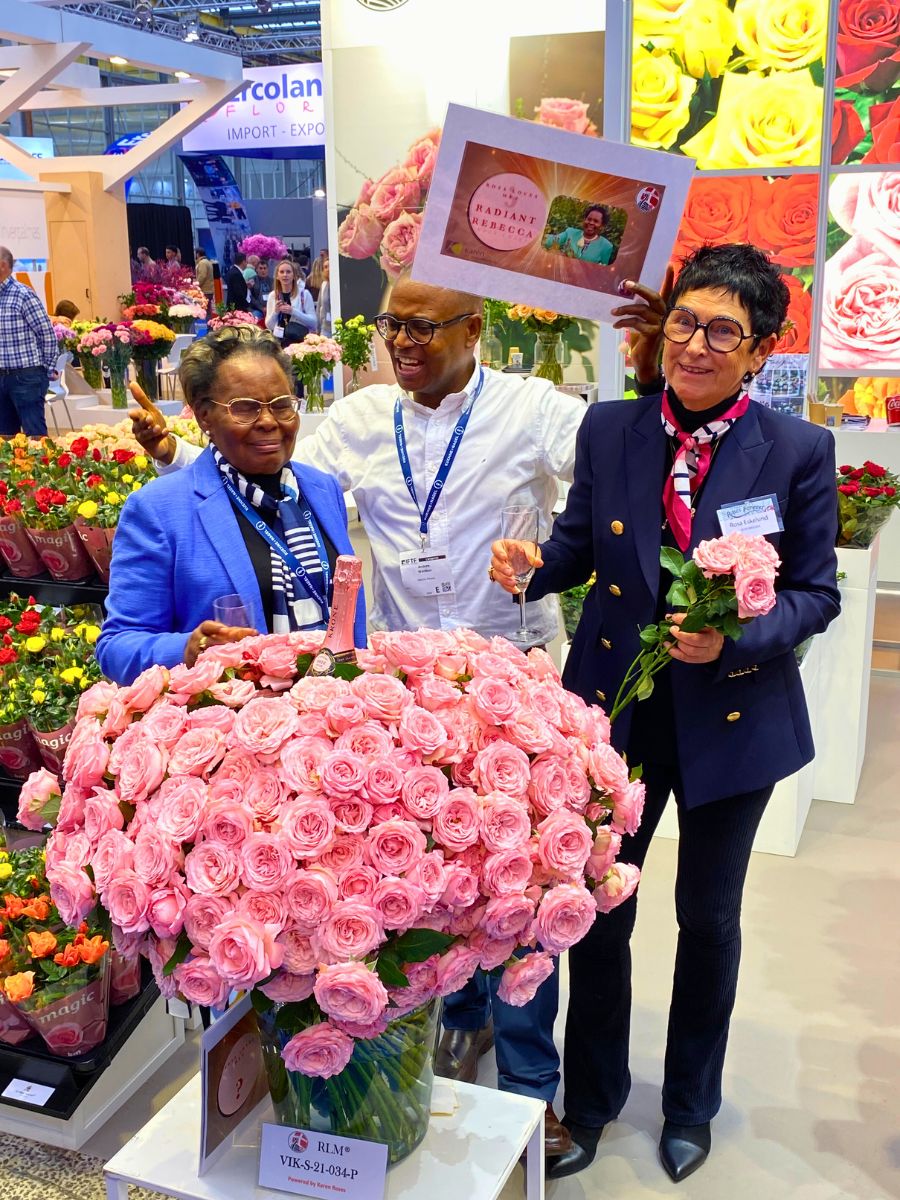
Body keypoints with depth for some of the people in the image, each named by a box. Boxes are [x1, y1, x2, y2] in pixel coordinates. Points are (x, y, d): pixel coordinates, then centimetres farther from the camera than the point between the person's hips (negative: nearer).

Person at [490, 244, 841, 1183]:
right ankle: (591, 1099, 37)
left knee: (708, 918, 17)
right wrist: (533, 566, -16)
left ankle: (690, 1105, 43)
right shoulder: (610, 429, -3)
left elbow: (815, 593, -6)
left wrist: (735, 638, -24)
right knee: (597, 911, 11)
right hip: (615, 709, 2)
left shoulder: (797, 451, -10)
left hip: (733, 717, -1)